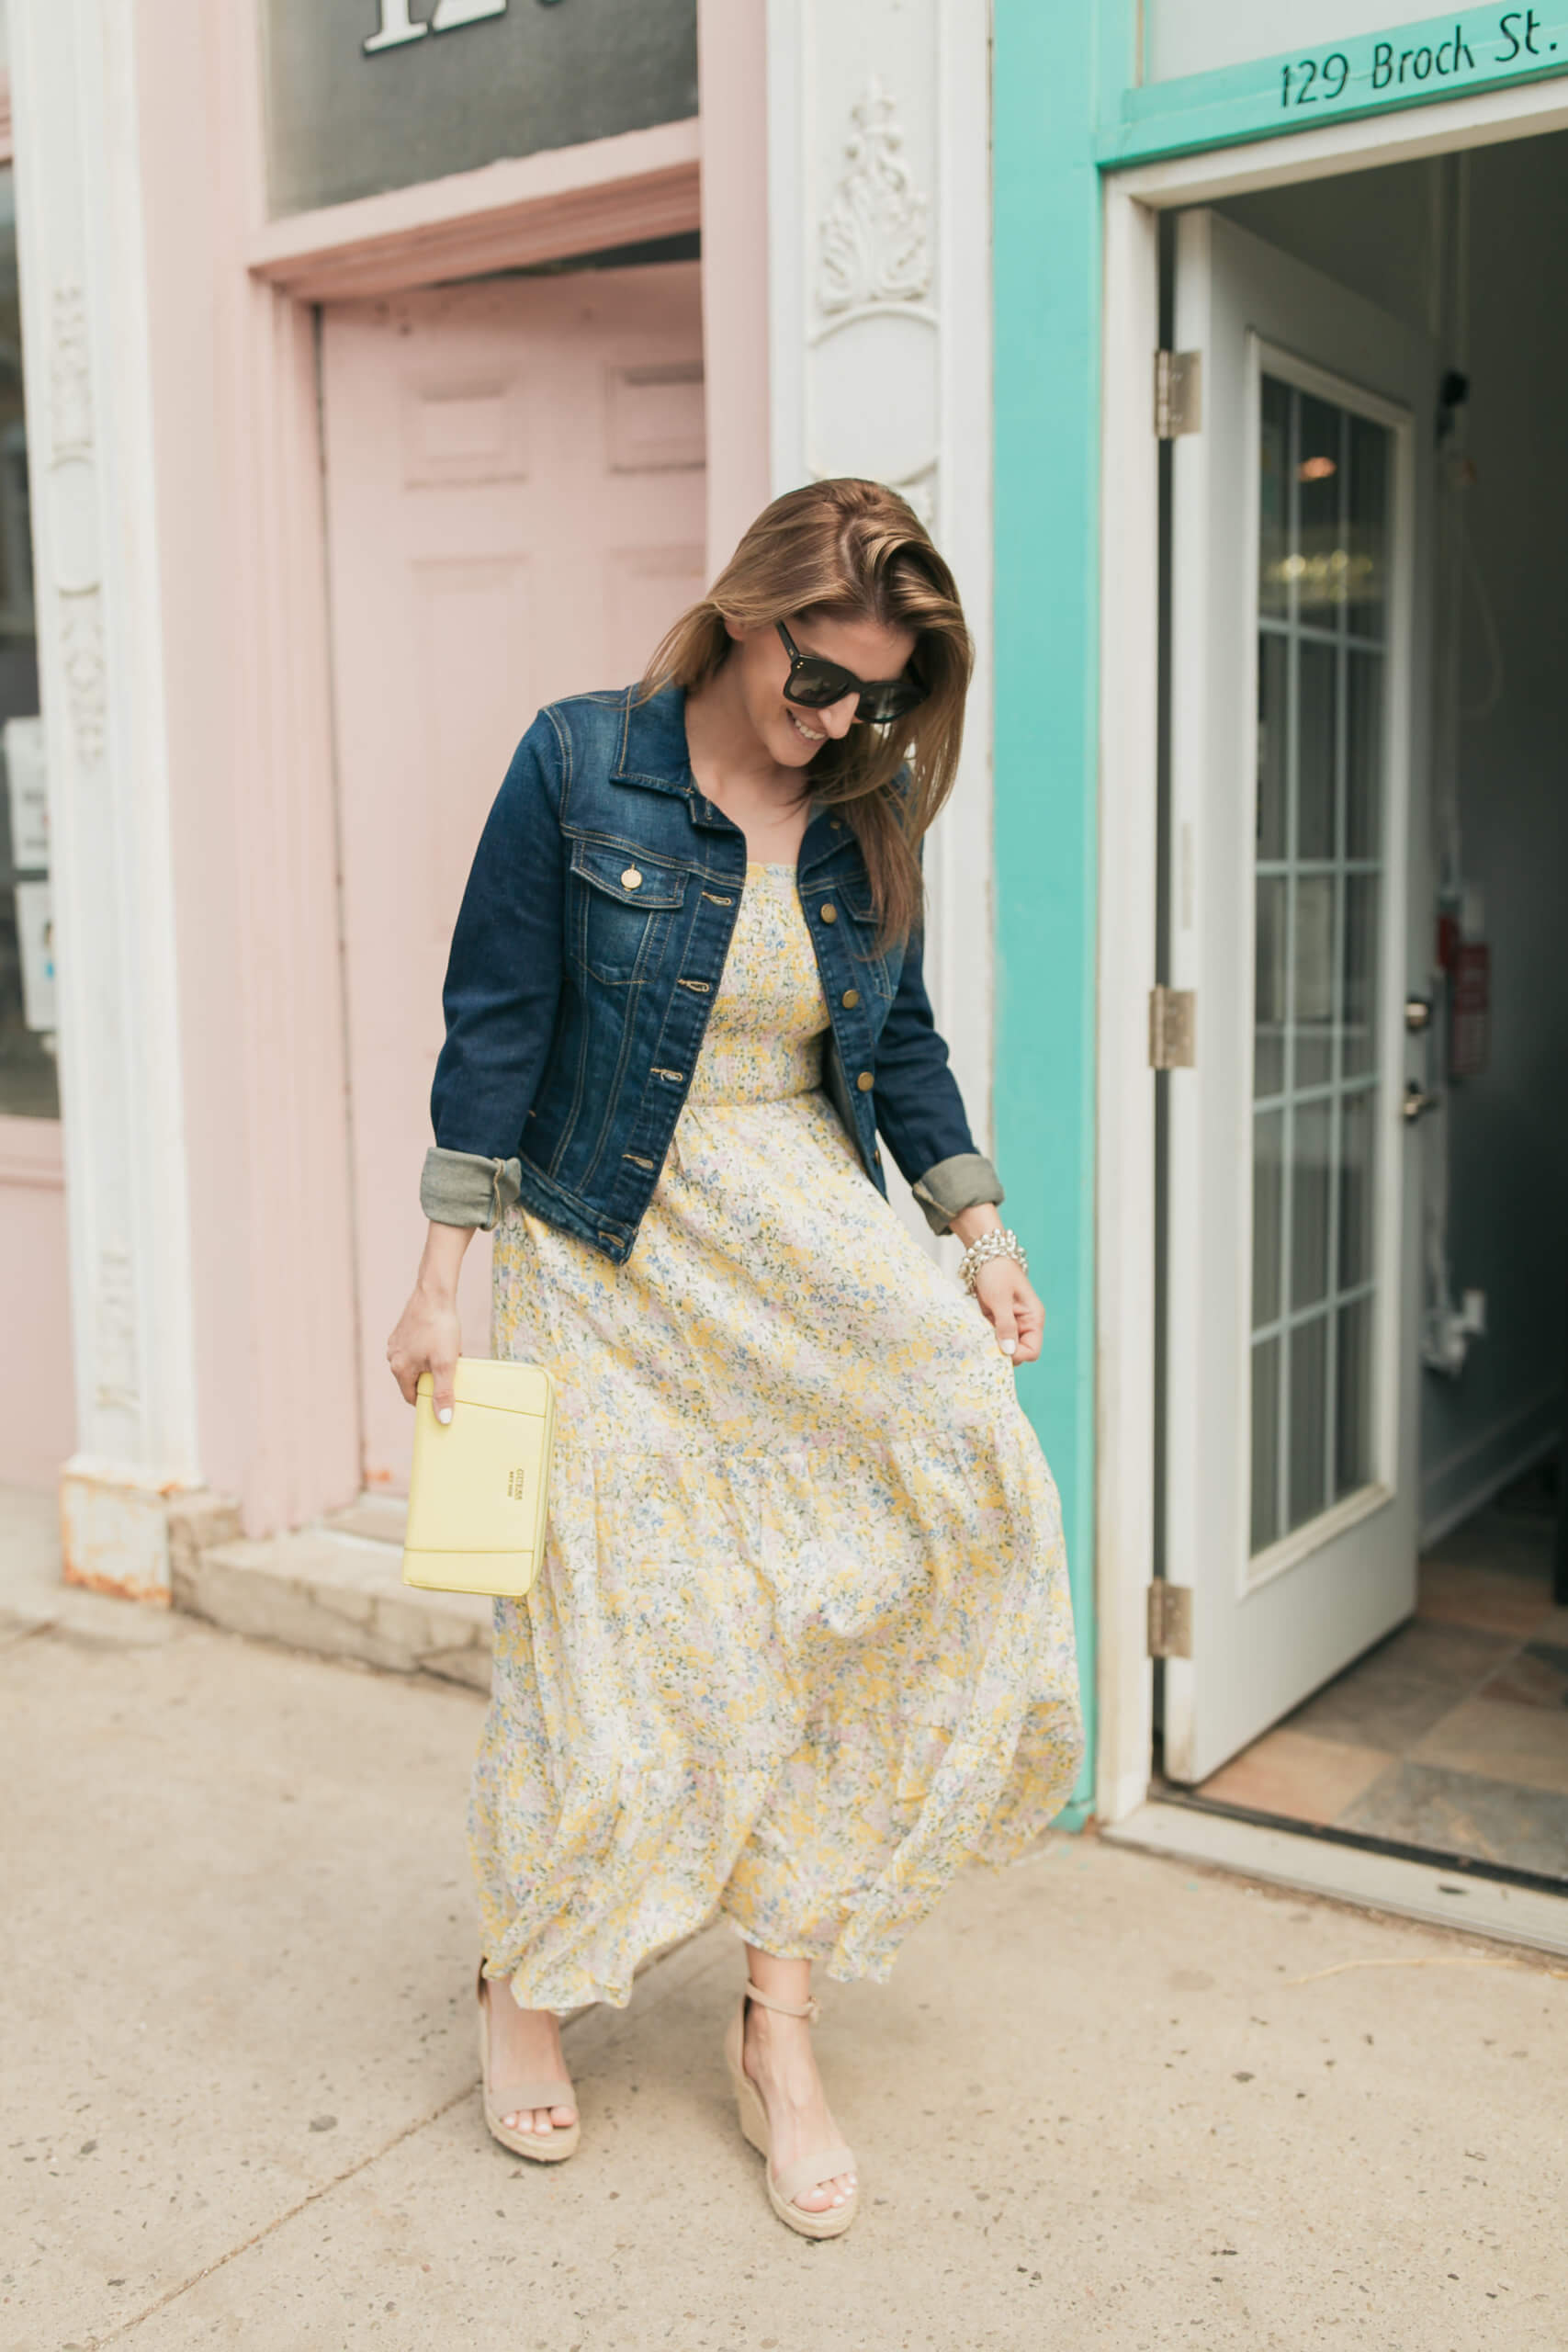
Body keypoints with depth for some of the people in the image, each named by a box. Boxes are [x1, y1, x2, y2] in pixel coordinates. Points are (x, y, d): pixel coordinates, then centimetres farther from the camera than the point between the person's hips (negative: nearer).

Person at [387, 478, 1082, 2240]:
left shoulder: (870, 805, 4)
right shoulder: (580, 765, -7)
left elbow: (900, 1041, 12)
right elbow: (497, 1022, -6)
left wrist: (978, 1228, 2)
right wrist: (442, 1272, -7)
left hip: (813, 1238, 4)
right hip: (617, 1254, -3)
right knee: (616, 1627, -1)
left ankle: (776, 2016, -3)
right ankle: (520, 1984, 28)